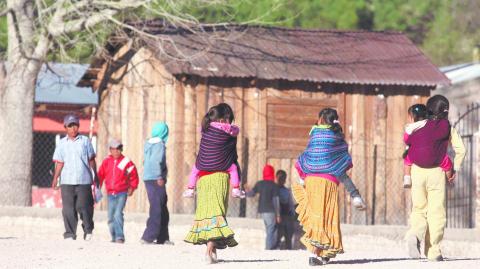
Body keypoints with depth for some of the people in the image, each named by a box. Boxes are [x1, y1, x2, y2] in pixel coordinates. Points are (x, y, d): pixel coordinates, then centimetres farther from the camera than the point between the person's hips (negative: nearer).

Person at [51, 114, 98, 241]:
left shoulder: (85, 141, 7)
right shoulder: (62, 143, 9)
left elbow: (91, 160, 11)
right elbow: (59, 163, 8)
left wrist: (95, 176, 12)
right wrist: (55, 178, -2)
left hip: (83, 180, -1)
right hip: (66, 181, 1)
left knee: (83, 206, -5)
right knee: (68, 208, -2)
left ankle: (88, 230, 14)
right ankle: (70, 234, 3)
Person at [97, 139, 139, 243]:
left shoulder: (126, 162, -4)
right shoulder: (106, 161, 4)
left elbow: (134, 176, 4)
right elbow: (100, 175, 10)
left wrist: (132, 188, -3)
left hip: (122, 193, -4)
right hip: (110, 194, 4)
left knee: (118, 214, -19)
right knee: (111, 218, 8)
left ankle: (120, 237, -18)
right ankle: (114, 237, 22)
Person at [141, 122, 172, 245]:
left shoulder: (148, 144, 13)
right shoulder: (160, 144, -12)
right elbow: (156, 161, -24)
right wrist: (160, 177, -21)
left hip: (148, 179, 9)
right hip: (156, 180, -9)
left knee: (163, 211, 16)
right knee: (157, 210, -5)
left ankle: (163, 238, 19)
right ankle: (148, 237, -9)